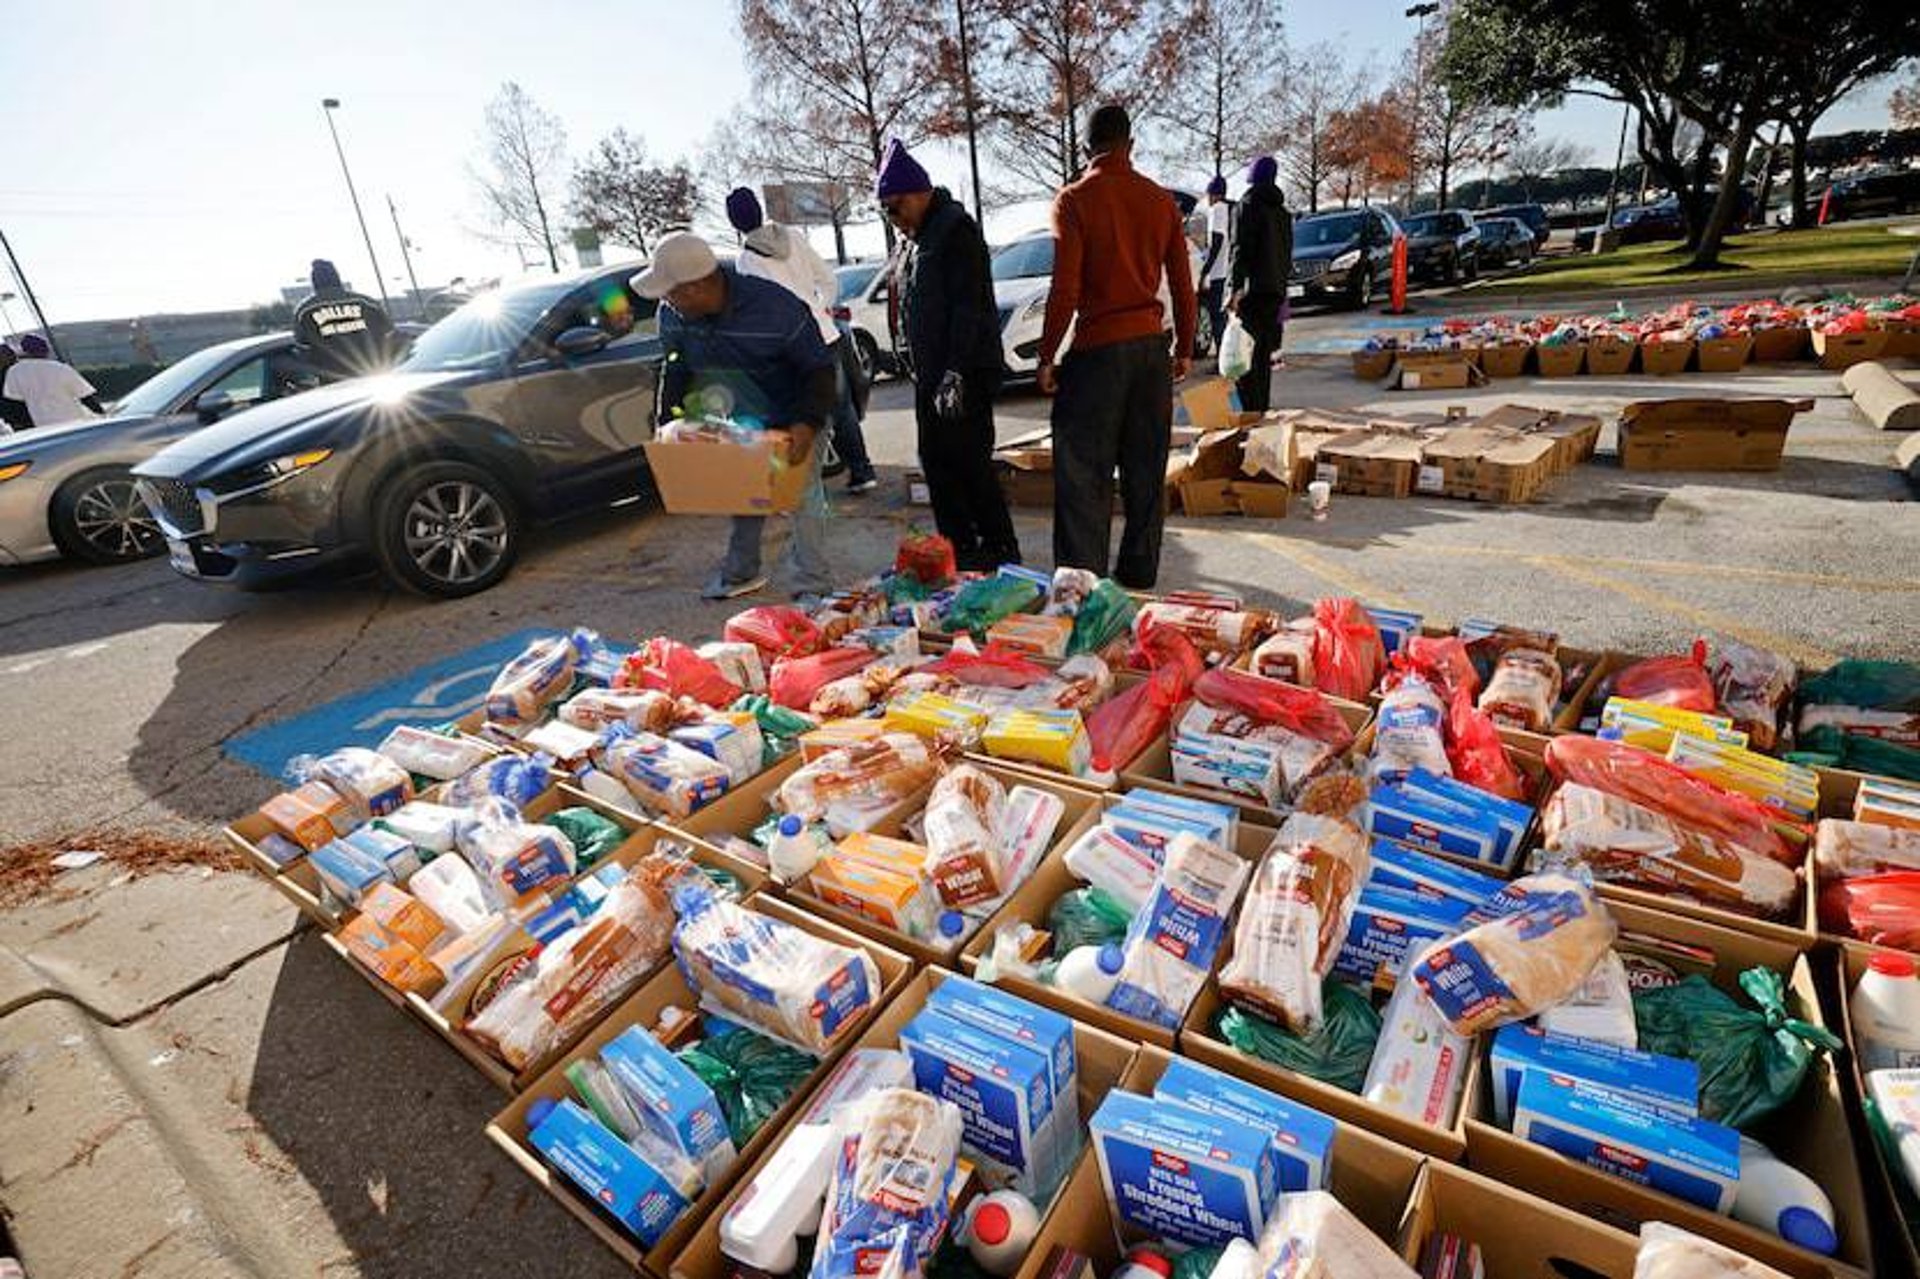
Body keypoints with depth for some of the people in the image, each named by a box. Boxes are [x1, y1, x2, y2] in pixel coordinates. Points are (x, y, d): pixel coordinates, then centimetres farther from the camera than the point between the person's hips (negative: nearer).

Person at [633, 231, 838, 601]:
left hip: (793, 420, -6)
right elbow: (675, 369, 3)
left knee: (803, 496, -5)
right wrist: (667, 420, -7)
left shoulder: (777, 308, -32)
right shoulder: (672, 316, -14)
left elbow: (820, 368, -26)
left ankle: (813, 585, 6)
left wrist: (809, 424, -39)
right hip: (740, 419, 6)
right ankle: (741, 572, 33)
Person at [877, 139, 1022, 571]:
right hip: (930, 375, 10)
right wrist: (924, 372, 17)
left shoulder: (957, 231, -10)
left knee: (970, 463, -8)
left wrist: (957, 373, -26)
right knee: (936, 463, 11)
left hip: (964, 374, -10)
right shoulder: (917, 239, 19)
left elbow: (968, 308, -19)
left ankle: (1000, 551, 4)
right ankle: (958, 549, 22)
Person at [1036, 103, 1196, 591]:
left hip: (1098, 348, -5)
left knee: (1084, 475, 0)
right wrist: (1184, 348, 18)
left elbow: (1065, 289, -13)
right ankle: (1139, 574, 21)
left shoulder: (1075, 199, -6)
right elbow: (1182, 284, 10)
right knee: (1146, 469, 12)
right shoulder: (1161, 199, 8)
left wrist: (1046, 357, -6)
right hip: (1152, 345, 5)